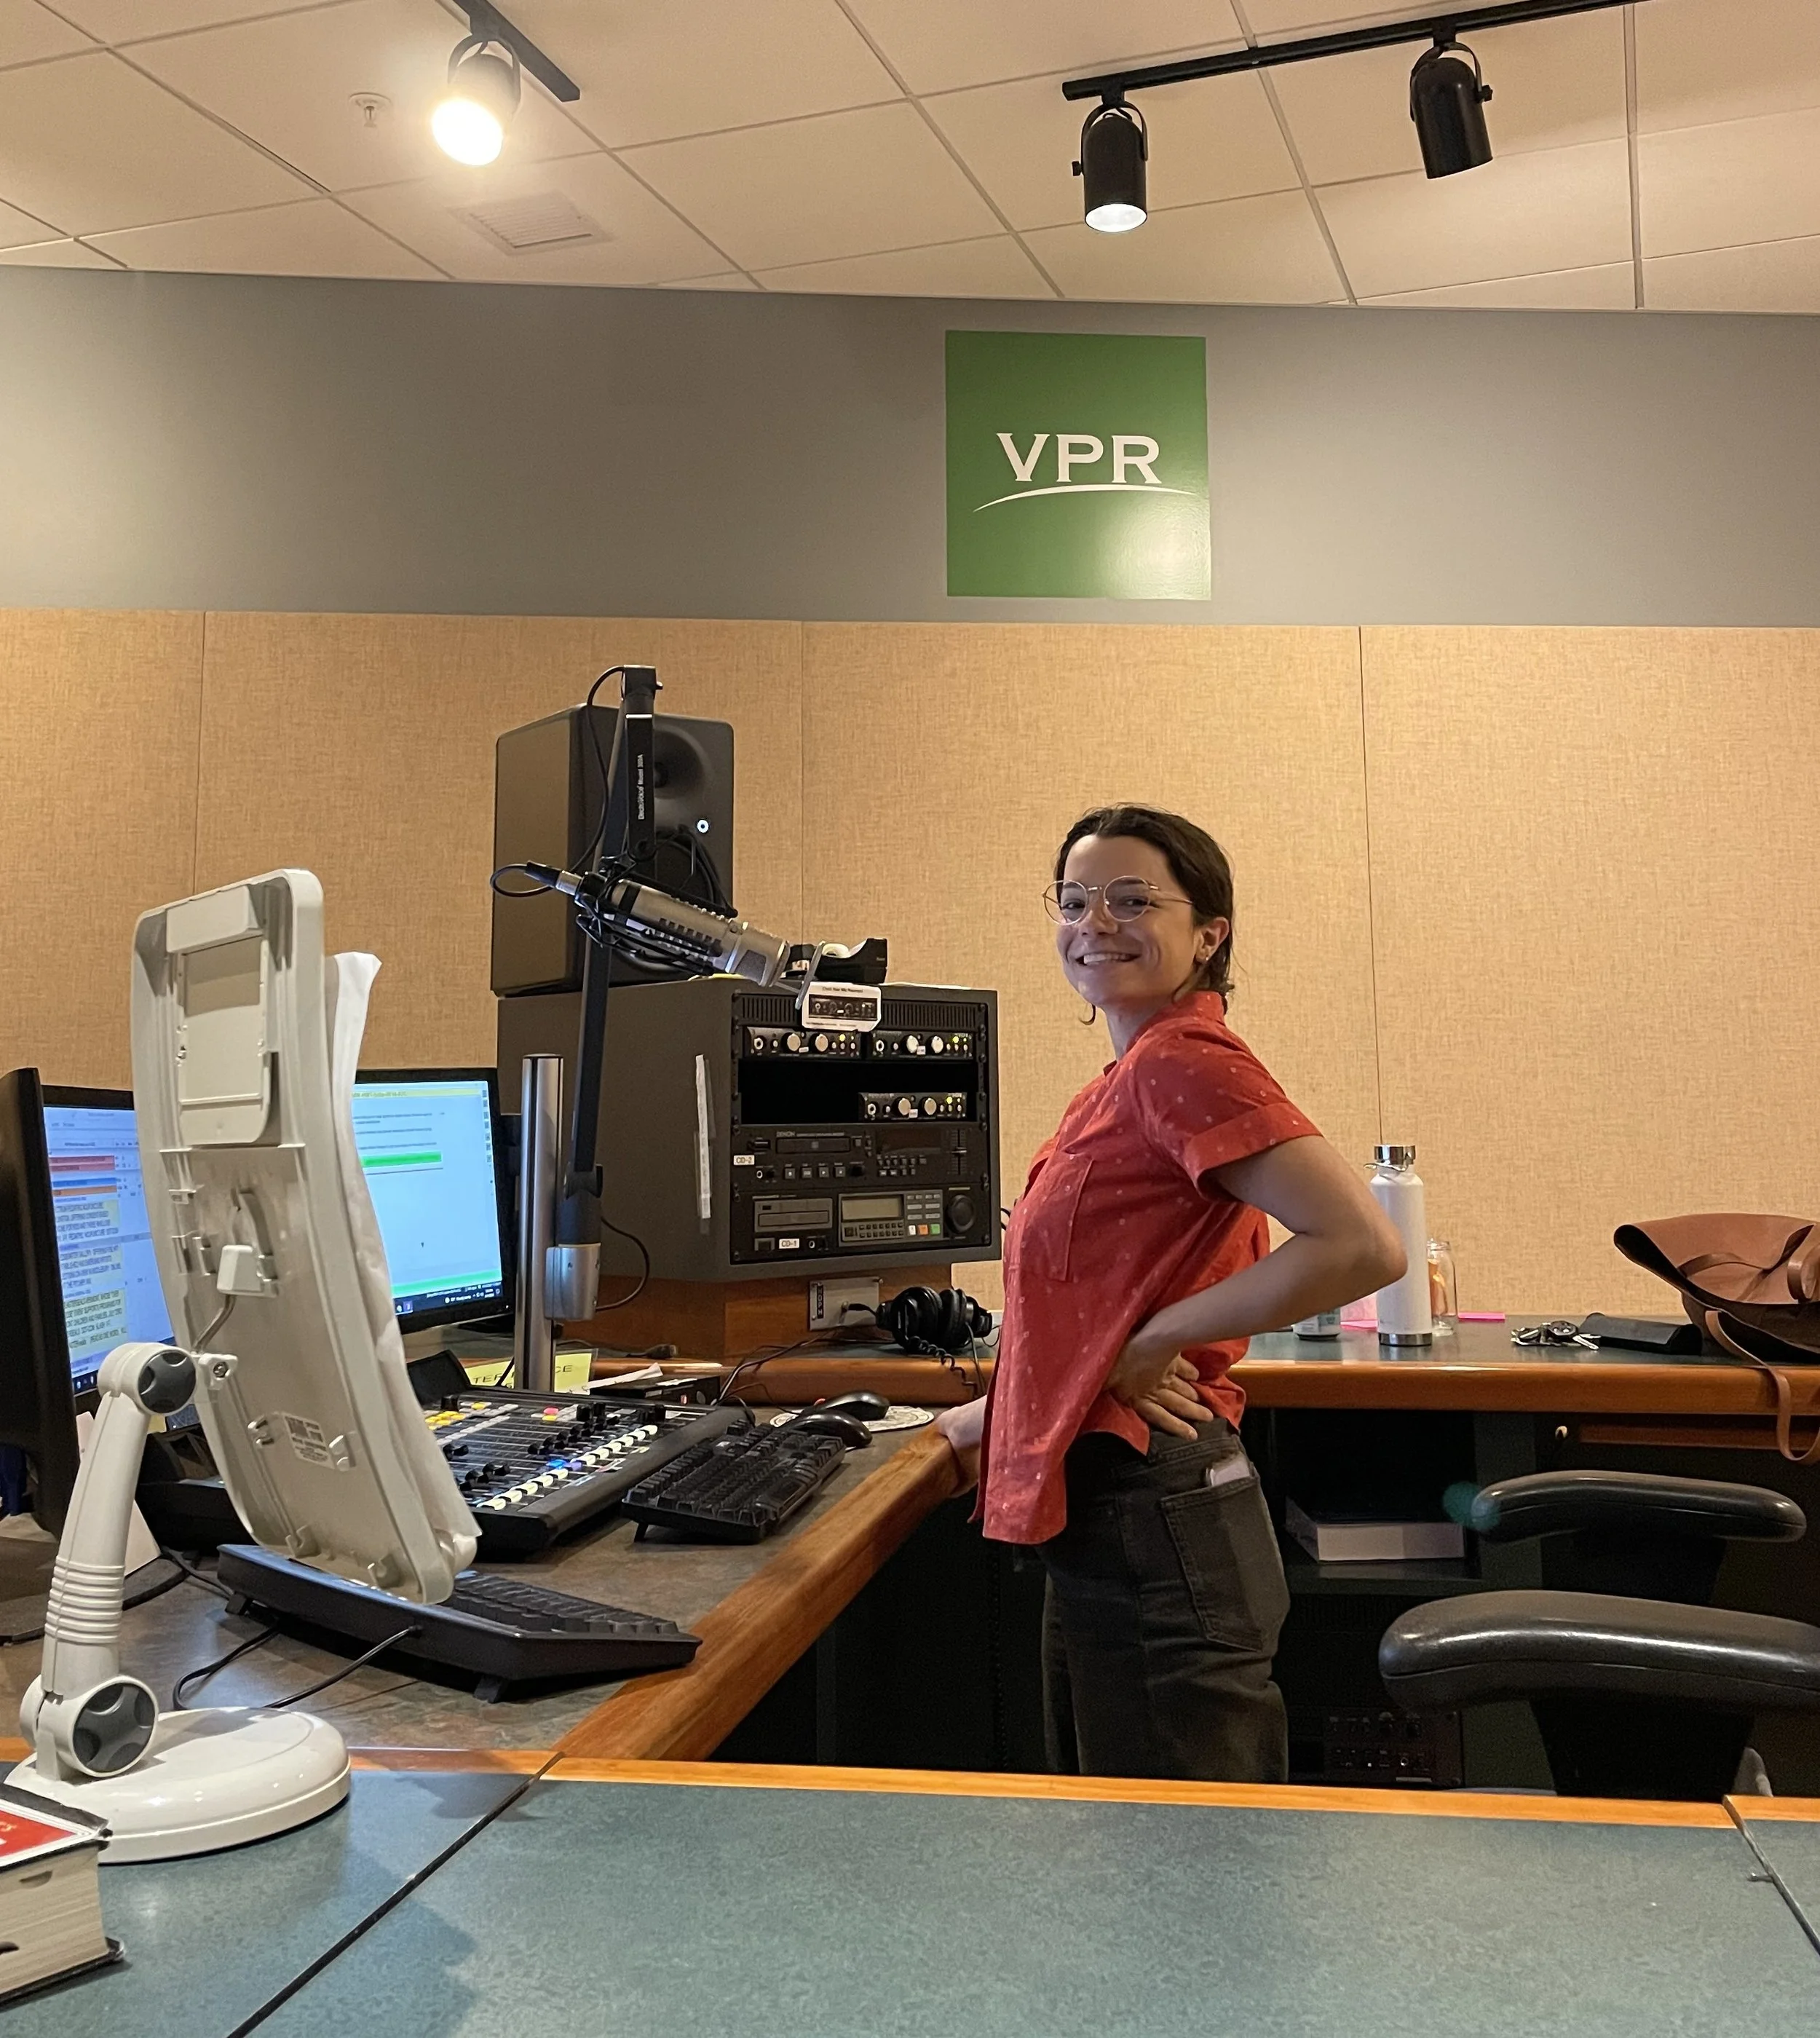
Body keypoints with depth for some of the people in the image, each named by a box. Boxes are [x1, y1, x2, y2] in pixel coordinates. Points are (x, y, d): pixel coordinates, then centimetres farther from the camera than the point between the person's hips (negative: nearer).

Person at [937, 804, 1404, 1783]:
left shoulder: (1183, 1062, -15)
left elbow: (1362, 1245, -26)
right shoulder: (1128, 1078, 12)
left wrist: (1152, 1343, -19)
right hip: (1100, 1514, 10)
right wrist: (999, 1417, 23)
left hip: (1155, 1519, -10)